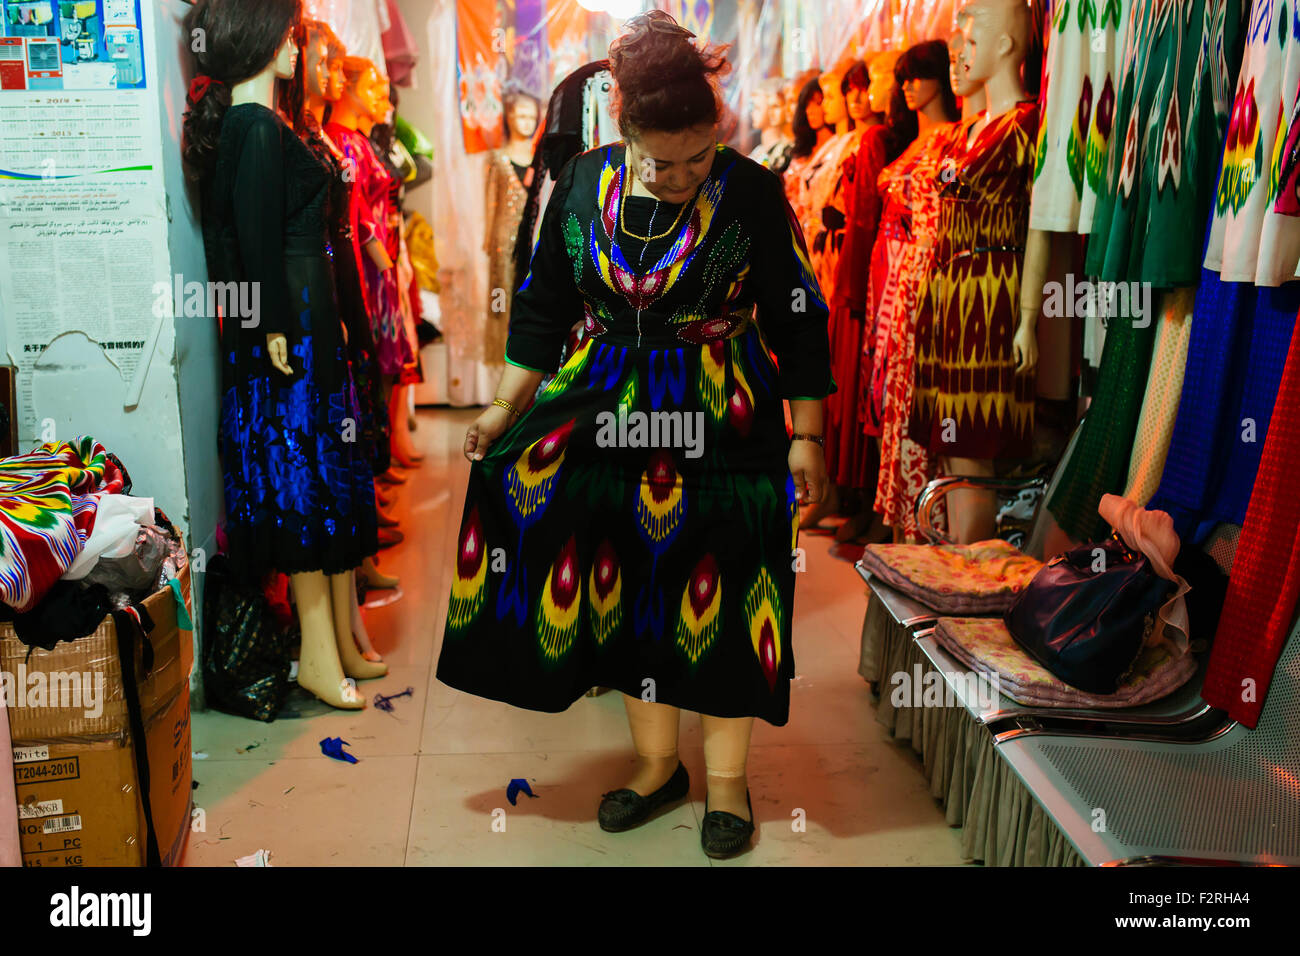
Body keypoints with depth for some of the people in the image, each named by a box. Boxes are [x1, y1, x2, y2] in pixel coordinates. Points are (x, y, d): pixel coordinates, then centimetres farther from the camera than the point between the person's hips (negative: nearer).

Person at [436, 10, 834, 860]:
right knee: (623, 588, 9)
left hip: (721, 428, -3)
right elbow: (544, 307, 8)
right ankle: (657, 763, 27)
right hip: (610, 421, 4)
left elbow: (799, 321, -5)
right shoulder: (584, 184, -1)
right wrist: (507, 407, 8)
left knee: (714, 594, 2)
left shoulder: (753, 194, -10)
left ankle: (727, 778, 20)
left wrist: (806, 437, -6)